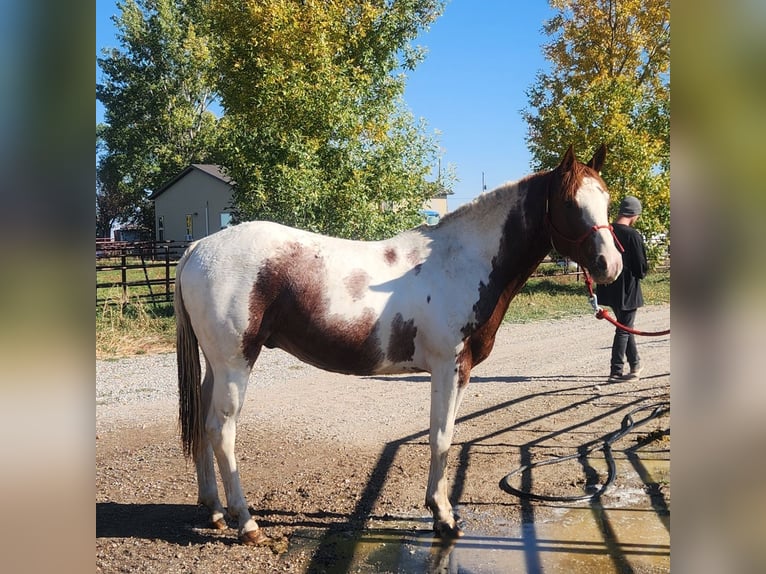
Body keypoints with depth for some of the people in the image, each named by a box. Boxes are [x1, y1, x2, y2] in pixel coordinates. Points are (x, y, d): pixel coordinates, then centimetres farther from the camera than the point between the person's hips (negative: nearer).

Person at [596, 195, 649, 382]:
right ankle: (616, 371, 4)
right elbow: (642, 267, -15)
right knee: (624, 329, 1)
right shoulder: (633, 236, -19)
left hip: (610, 288, 7)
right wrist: (640, 274, 5)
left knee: (625, 326, 21)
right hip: (627, 290, -7)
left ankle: (635, 364, 33)